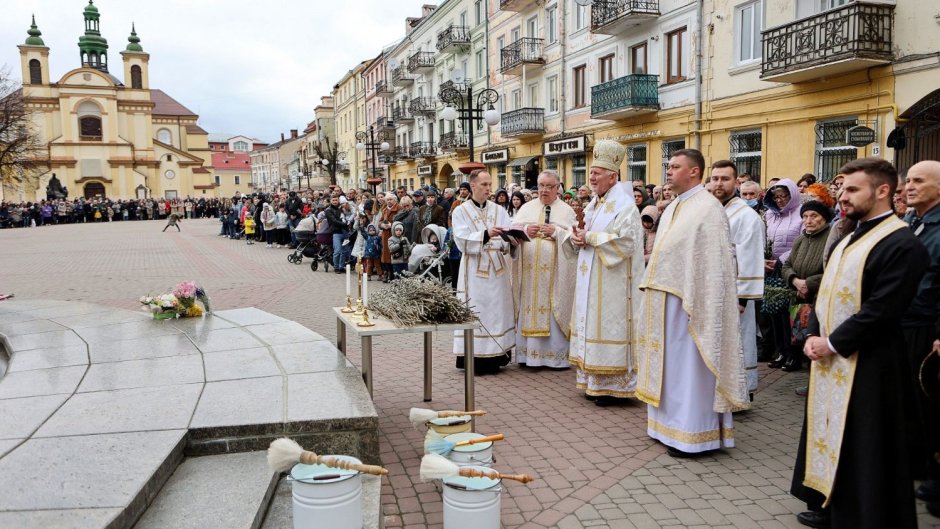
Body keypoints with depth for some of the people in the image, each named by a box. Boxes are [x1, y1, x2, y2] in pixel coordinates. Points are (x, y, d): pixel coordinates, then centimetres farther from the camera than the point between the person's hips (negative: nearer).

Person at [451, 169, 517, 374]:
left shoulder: (499, 210, 10)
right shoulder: (461, 211, 0)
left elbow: (507, 238, 1)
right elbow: (462, 241, -13)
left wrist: (511, 239, -22)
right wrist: (486, 234, -27)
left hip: (498, 270, 4)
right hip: (474, 271, -4)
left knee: (497, 309, 5)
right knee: (475, 312, -4)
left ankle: (494, 358, 13)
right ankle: (474, 359, 2)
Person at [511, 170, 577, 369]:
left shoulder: (566, 210, 8)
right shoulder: (527, 208, 14)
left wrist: (556, 232, -16)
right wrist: (525, 230, -11)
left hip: (555, 271, -2)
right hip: (529, 269, 2)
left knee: (554, 311, -2)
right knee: (528, 308, 3)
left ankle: (556, 355, 6)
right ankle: (528, 352, 11)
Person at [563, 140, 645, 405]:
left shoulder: (624, 205, -11)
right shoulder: (593, 204, 16)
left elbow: (625, 241, -22)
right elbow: (580, 234, 20)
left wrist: (590, 238, -18)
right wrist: (575, 237, -4)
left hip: (612, 283, -9)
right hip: (590, 279, 9)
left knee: (608, 327, -5)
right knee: (591, 324, 10)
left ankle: (612, 385, 3)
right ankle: (594, 381, 19)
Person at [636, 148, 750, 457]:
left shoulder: (708, 208, -13)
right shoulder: (673, 208, 15)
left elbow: (712, 264, -18)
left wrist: (694, 305, -21)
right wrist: (653, 293, 12)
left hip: (687, 301, -9)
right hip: (664, 300, 9)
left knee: (687, 367, -1)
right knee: (669, 364, 14)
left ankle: (691, 435, 9)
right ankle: (670, 424, 25)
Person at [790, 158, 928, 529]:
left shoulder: (902, 244, -16)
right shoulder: (849, 238, 13)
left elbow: (880, 310, -22)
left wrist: (832, 344, -15)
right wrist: (814, 337, 0)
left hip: (866, 367, -9)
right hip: (829, 359, 9)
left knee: (861, 449, 3)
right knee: (829, 435, 17)